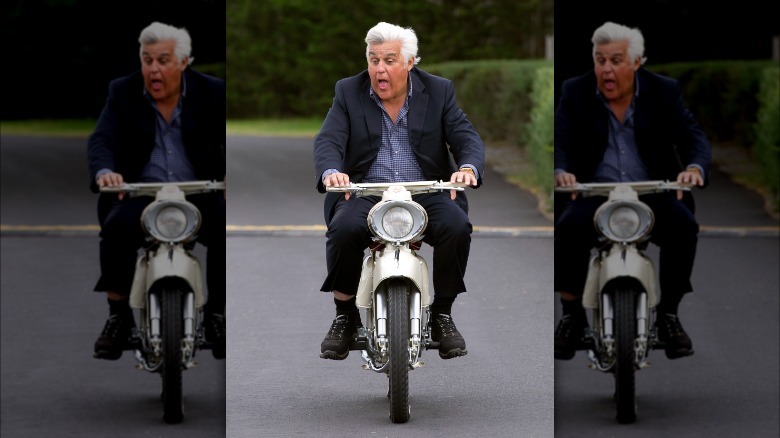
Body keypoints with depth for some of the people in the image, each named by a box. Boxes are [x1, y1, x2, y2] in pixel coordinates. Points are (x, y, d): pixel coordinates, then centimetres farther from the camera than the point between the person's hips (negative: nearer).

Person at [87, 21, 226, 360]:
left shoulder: (212, 92, 1)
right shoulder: (122, 92, 2)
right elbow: (101, 140, -9)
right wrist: (105, 172, -33)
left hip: (199, 192, 0)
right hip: (139, 190, 0)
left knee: (227, 228, -29)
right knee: (117, 228, -31)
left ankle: (216, 315, -10)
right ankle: (118, 315, -14)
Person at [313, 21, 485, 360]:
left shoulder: (438, 91, 6)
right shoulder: (348, 92, 5)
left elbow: (467, 138, -2)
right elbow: (328, 141, -7)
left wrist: (468, 167, -26)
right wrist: (331, 172, -30)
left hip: (426, 192, 1)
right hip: (365, 192, 0)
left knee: (457, 226, -29)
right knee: (344, 228, -31)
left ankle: (442, 314, -8)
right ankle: (345, 315, -10)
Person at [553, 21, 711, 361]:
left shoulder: (663, 91, 2)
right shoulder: (575, 92, 2)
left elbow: (693, 138, -4)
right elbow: (560, 142, -7)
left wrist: (694, 168, -29)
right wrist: (561, 172, -32)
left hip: (652, 192, 1)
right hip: (593, 192, 0)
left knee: (684, 225, -29)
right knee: (569, 226, -31)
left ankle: (668, 314, -11)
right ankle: (571, 314, -13)